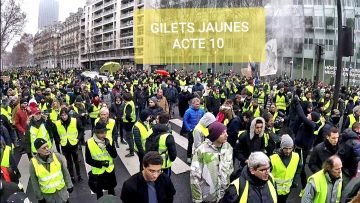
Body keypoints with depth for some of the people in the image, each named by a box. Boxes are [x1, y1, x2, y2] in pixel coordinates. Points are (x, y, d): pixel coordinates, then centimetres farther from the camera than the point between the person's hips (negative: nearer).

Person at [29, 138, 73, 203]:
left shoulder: (57, 156, -17)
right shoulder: (33, 163, -18)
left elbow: (65, 171, -5)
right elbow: (34, 182, -7)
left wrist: (69, 185, 1)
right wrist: (39, 197, -2)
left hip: (62, 190, 1)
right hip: (47, 194, -1)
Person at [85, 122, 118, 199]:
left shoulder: (108, 140, -10)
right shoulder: (89, 143, -17)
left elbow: (115, 155, -12)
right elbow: (88, 160, -11)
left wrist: (108, 146, -27)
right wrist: (100, 163, -23)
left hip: (110, 170, 2)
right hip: (97, 172, -2)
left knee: (111, 190, 21)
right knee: (99, 192, 17)